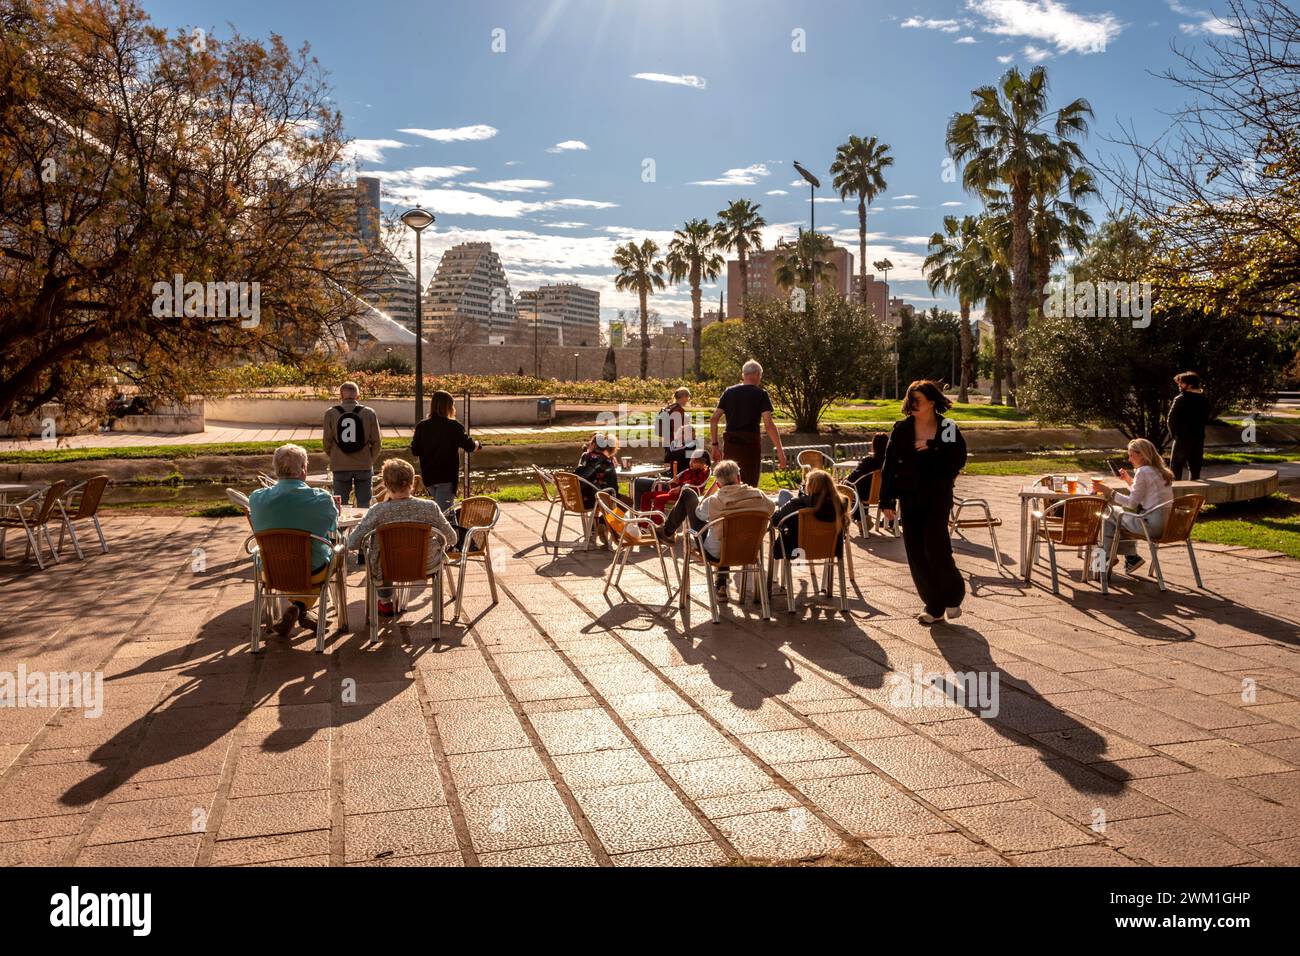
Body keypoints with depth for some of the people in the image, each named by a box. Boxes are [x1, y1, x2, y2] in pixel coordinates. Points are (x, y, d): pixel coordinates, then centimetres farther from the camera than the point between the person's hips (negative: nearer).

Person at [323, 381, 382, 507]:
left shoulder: (331, 413, -4)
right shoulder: (369, 413, -3)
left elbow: (327, 441, 0)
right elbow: (377, 442, -2)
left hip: (340, 466, 0)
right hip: (364, 465, 0)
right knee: (364, 504, 9)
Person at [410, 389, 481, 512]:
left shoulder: (421, 426, 0)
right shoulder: (454, 426, -10)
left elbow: (415, 451, 0)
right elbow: (469, 446, -10)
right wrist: (478, 444, 11)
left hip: (428, 477, 5)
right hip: (447, 478, -5)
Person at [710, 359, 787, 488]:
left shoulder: (729, 392, 8)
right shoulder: (761, 394, -3)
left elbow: (714, 419, 4)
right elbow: (769, 424, -11)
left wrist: (714, 444, 10)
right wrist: (780, 450, -9)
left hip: (731, 444, 3)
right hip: (751, 444, -3)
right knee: (750, 486, 4)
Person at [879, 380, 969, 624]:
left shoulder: (948, 428, -1)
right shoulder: (901, 430, 2)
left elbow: (957, 461, -8)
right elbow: (889, 467, 1)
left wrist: (930, 449, -16)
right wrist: (887, 501, -3)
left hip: (938, 497, -3)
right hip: (909, 498, 3)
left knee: (935, 547, -10)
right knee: (916, 552, 4)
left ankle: (953, 597, 16)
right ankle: (934, 606, 17)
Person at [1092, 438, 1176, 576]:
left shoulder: (1143, 472, -12)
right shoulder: (1162, 471, 15)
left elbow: (1132, 503, -11)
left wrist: (1108, 492, -5)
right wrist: (1129, 480, 22)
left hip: (1152, 525, -9)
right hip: (1168, 524, 9)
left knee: (1109, 517, 6)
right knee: (1126, 516, 31)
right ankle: (1131, 557, 26)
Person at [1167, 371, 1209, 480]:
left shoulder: (1180, 399, -13)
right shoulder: (1205, 400, 7)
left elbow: (1171, 420, -13)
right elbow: (1206, 420, 11)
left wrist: (1174, 433, 0)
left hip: (1183, 438, -6)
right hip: (1199, 438, 6)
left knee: (1175, 467, -1)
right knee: (1195, 467, 13)